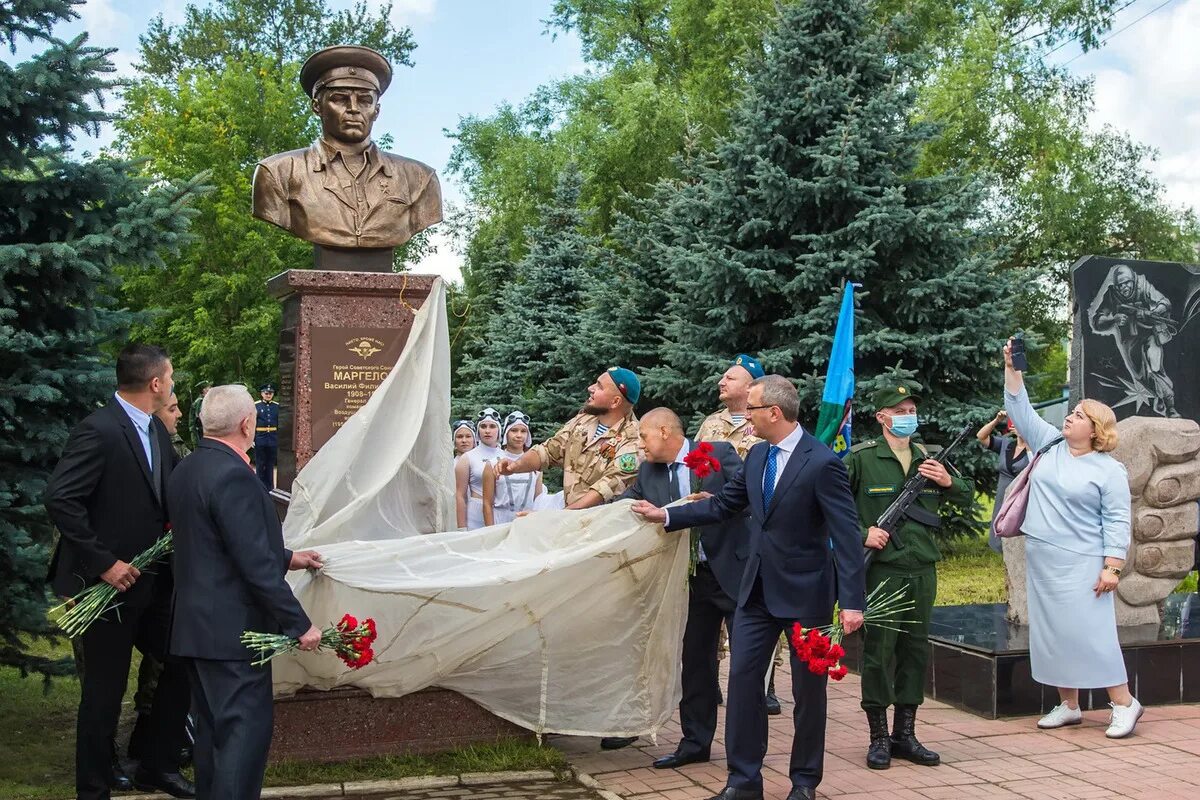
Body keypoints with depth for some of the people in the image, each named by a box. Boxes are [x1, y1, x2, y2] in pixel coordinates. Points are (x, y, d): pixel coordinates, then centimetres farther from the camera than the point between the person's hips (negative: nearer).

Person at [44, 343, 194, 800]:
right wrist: (103, 562, -22)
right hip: (111, 583, -8)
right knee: (104, 693, 4)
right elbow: (60, 499, -24)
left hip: (152, 580, 8)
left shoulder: (155, 430, 6)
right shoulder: (99, 431, -19)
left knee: (182, 665, 15)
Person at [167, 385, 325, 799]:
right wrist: (300, 624, -17)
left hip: (196, 624, 10)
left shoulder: (186, 470, 10)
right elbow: (255, 564, -23)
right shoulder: (234, 475, -20)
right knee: (246, 730, -3)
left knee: (214, 729, 17)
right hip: (231, 627, -10)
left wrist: (287, 558, 22)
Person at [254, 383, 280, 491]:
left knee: (271, 464, 8)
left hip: (273, 440, 2)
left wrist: (281, 439, 3)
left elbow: (280, 424, 7)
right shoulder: (256, 406, -1)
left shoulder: (277, 406, 6)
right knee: (260, 464, 5)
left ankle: (270, 487, 15)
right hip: (260, 440, -2)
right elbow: (252, 423, -3)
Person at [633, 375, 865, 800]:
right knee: (743, 678, 5)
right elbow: (722, 505, 15)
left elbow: (847, 535, -18)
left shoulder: (822, 463, -17)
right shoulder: (757, 456, 5)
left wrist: (852, 602, -23)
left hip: (805, 591, -6)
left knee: (808, 689, 7)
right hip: (758, 589, 6)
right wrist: (665, 515, 12)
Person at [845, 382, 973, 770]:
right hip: (881, 570, -5)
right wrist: (862, 532, -14)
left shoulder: (928, 458, 12)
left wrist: (949, 482, -1)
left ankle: (905, 734, 21)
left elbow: (967, 497, 19)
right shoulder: (861, 458, -4)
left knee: (915, 650, 10)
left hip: (922, 571, 5)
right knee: (878, 650, -2)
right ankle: (879, 737, 10)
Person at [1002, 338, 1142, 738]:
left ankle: (1124, 703, 6)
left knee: (1089, 631, -7)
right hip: (1041, 560, 6)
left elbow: (1117, 521, -7)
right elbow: (1021, 411, 8)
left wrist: (1111, 566, -14)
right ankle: (1068, 706, 17)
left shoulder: (1109, 469, -5)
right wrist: (1012, 370, -3)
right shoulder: (1050, 444, 9)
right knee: (1051, 633, 8)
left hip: (1081, 564, -6)